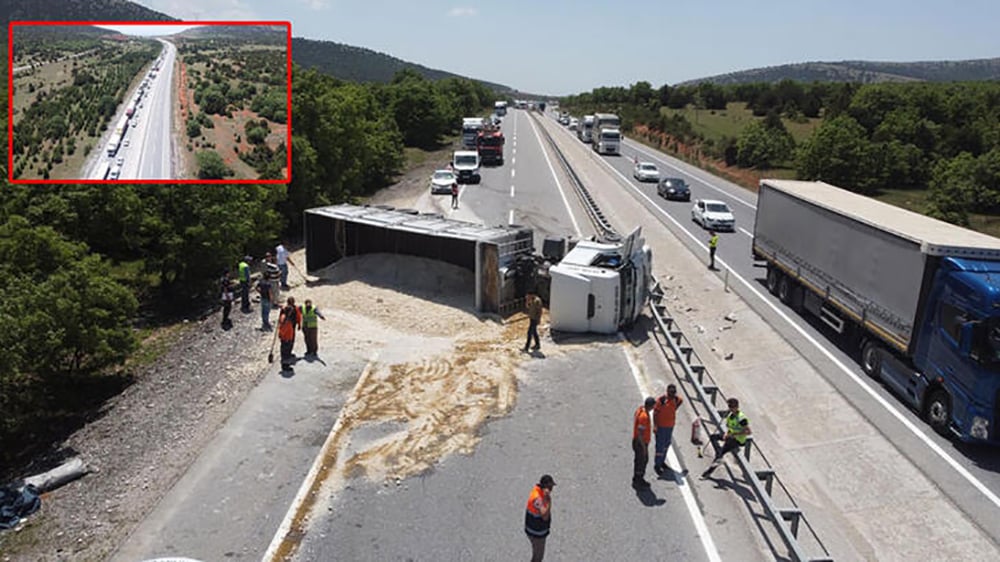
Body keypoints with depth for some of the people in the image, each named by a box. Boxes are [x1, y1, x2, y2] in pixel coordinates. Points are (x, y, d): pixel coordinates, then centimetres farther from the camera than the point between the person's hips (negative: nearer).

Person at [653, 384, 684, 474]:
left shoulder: (676, 399, -3)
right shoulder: (661, 400, -21)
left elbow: (681, 400, 23)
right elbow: (655, 413, -17)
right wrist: (655, 426, -21)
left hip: (670, 426, 7)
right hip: (661, 426, -7)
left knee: (667, 444, 18)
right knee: (660, 446, -4)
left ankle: (662, 461, 35)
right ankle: (657, 465, 6)